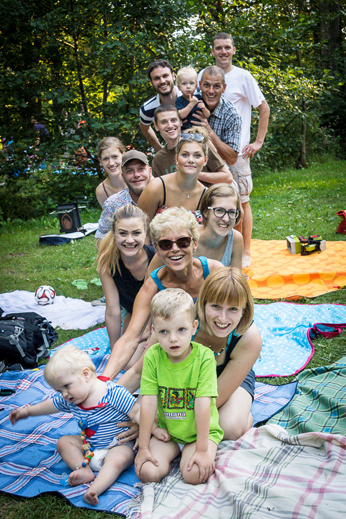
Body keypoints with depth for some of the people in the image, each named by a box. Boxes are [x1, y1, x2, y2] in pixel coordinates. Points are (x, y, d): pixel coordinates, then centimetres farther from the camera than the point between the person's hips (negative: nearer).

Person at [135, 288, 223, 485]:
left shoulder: (204, 357, -19)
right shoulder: (152, 357, -12)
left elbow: (202, 404, -20)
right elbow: (149, 403, -12)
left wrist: (202, 450, -20)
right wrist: (143, 447, -10)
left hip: (201, 432, -2)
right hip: (166, 431, 2)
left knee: (194, 475, -24)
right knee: (147, 472, -17)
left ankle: (208, 456, 8)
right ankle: (174, 453, 11)